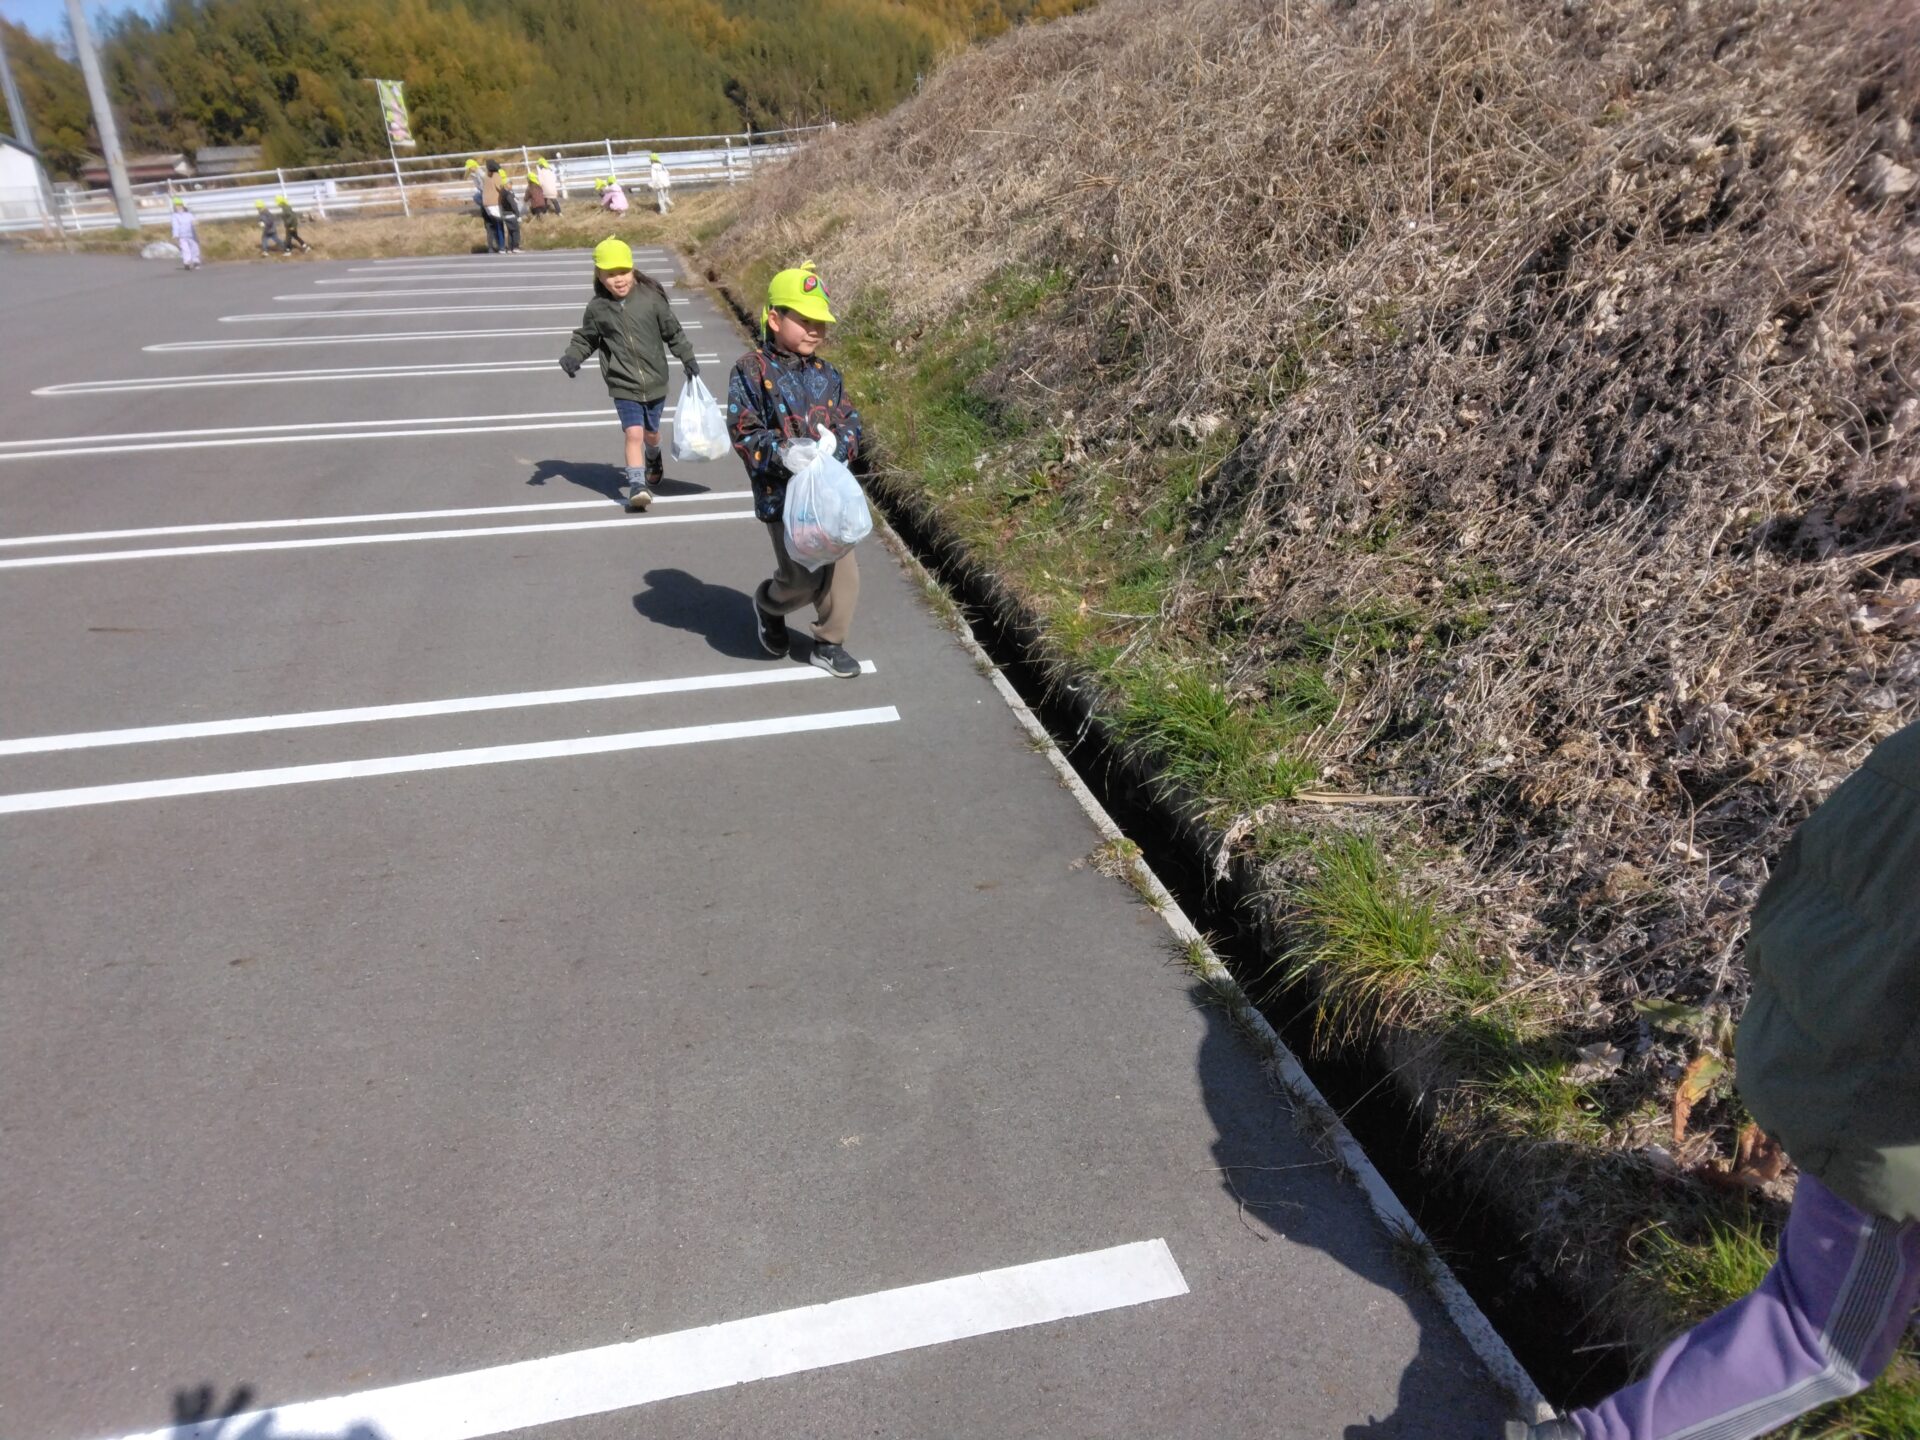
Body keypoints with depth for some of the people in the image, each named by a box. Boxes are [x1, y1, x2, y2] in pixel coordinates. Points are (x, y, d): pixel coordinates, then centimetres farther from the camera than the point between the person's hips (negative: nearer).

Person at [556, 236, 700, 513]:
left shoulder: (651, 298, -8)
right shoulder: (597, 308, -5)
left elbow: (673, 330, 4)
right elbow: (585, 338, 10)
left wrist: (687, 358, 8)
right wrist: (572, 355, -7)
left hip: (655, 382, 1)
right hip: (623, 386, -1)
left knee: (651, 432, 19)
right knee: (634, 433, -16)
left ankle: (654, 461, 52)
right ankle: (637, 485, -13)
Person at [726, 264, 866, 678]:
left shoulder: (826, 374, 9)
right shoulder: (752, 370, -7)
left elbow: (850, 421, 10)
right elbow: (745, 432, -10)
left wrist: (838, 449, -13)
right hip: (783, 492, -5)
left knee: (842, 571, 5)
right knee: (802, 578, -5)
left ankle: (829, 644, 24)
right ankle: (768, 605, 31)